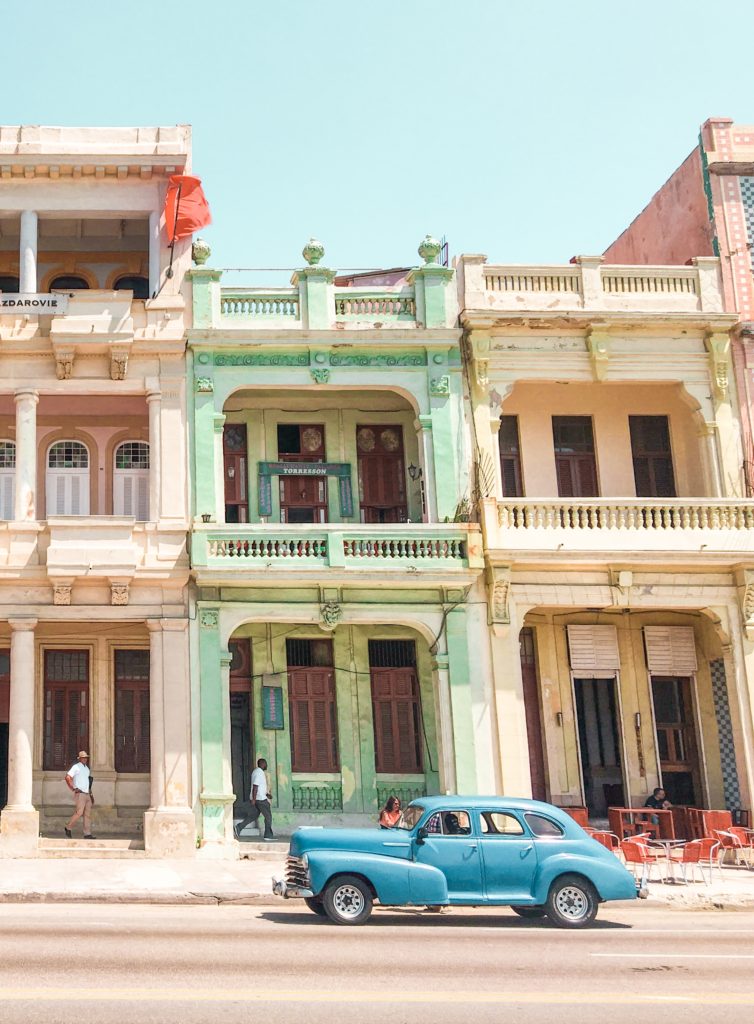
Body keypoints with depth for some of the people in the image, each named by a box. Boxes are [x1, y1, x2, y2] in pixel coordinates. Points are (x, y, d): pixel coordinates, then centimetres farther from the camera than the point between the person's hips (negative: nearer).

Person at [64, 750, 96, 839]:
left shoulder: (87, 768, 19)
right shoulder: (76, 767, -3)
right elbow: (67, 778, -13)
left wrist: (90, 793, 17)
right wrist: (73, 789, -14)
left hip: (87, 794, 7)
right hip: (80, 794, -7)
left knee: (88, 814, 2)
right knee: (79, 812, -14)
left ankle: (87, 834, 1)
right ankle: (68, 828, 2)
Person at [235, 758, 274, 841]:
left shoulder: (256, 771, 17)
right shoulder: (259, 773, -16)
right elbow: (255, 786, -22)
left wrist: (266, 793, 20)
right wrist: (254, 799, -24)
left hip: (257, 799, 10)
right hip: (260, 799, -10)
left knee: (253, 816, 11)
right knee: (268, 816, -2)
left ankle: (239, 827, 5)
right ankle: (268, 836, 1)